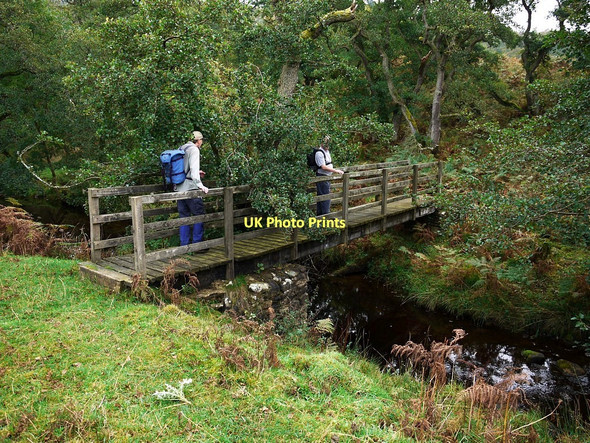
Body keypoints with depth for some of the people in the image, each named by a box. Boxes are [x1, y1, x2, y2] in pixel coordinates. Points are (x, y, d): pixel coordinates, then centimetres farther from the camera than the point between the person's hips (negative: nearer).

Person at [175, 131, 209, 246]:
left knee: (184, 216, 11)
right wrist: (200, 185, -24)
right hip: (189, 187, -8)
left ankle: (184, 245, 15)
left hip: (179, 188, 8)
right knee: (199, 214, 0)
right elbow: (194, 168, -20)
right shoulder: (194, 150, -8)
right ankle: (197, 244, 2)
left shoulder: (181, 149, 17)